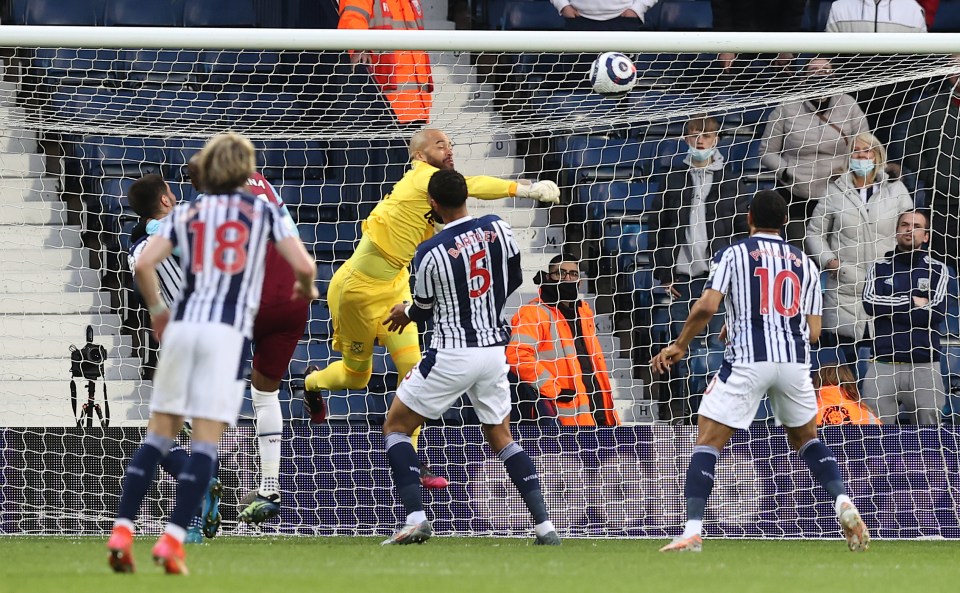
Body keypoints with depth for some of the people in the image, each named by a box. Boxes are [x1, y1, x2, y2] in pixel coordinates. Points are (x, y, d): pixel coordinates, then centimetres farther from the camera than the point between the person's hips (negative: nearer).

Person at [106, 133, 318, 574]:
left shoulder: (186, 213, 14)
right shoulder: (263, 211, 10)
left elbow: (143, 264, 1)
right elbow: (304, 266, 2)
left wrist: (157, 310, 17)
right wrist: (305, 289, 25)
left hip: (182, 324, 3)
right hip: (229, 331, -3)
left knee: (159, 433, 9)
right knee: (206, 441, -3)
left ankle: (122, 531, -1)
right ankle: (173, 539, -14)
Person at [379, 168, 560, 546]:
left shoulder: (430, 253, -16)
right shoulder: (498, 229, -3)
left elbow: (424, 309, 0)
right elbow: (514, 280, 11)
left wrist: (405, 311, 23)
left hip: (452, 355, -5)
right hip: (495, 349, 5)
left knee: (396, 427, 9)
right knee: (500, 436, 18)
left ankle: (415, 519, -6)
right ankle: (544, 524, 4)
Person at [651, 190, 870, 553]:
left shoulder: (733, 255, 5)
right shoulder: (804, 264, 16)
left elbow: (707, 306, -8)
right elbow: (813, 332, 13)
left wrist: (679, 346, 5)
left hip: (747, 360, -4)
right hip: (795, 360, 4)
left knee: (708, 441, 0)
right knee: (806, 438, 24)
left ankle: (692, 532, -13)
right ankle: (843, 503, 3)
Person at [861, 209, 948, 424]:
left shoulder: (936, 269, 8)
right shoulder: (880, 268, 12)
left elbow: (936, 311, -6)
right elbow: (870, 303, -5)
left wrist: (892, 307, -4)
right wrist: (912, 301, -5)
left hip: (924, 366, -1)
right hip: (884, 366, 1)